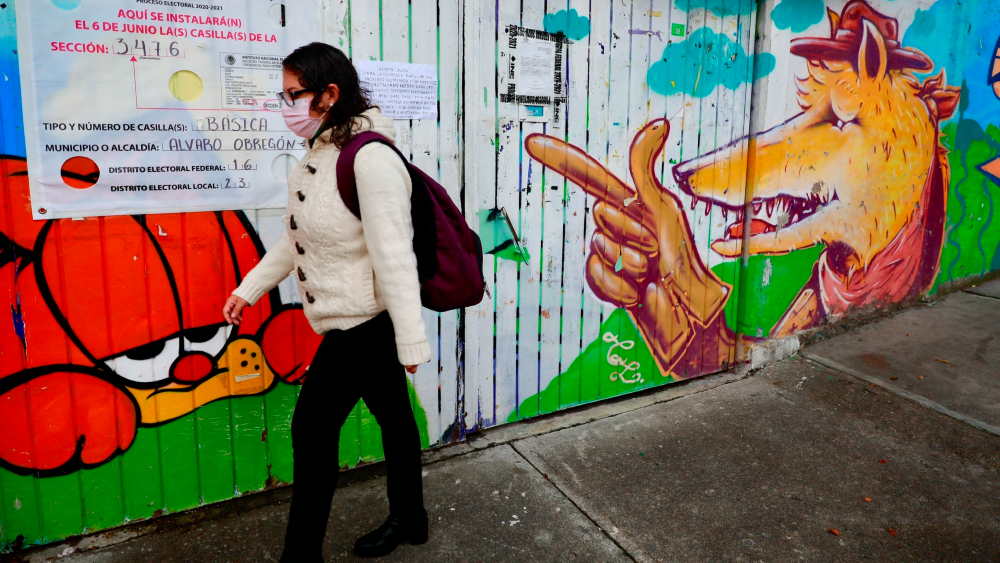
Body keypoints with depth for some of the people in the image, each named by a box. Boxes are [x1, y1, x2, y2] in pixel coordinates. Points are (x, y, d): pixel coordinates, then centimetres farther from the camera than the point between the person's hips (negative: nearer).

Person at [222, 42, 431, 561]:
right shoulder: (323, 152, 8)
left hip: (363, 321, -9)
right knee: (391, 411, 20)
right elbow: (297, 238, 17)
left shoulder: (371, 159, -22)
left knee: (312, 430, 1)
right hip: (365, 321, 9)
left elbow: (394, 255, -26)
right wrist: (249, 288, 19)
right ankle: (408, 519, 39)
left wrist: (411, 341, -24)